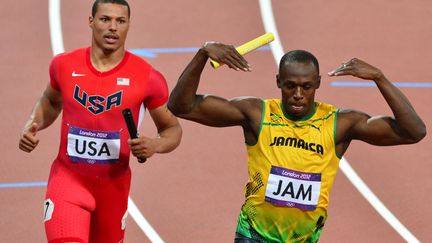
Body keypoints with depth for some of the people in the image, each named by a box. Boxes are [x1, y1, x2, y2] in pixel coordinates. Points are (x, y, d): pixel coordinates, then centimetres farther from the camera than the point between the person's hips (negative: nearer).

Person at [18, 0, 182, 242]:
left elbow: (173, 128, 3)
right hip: (68, 177, -1)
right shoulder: (64, 65, -3)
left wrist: (155, 145, -20)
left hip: (114, 183, 1)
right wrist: (33, 125, 0)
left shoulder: (147, 77, -9)